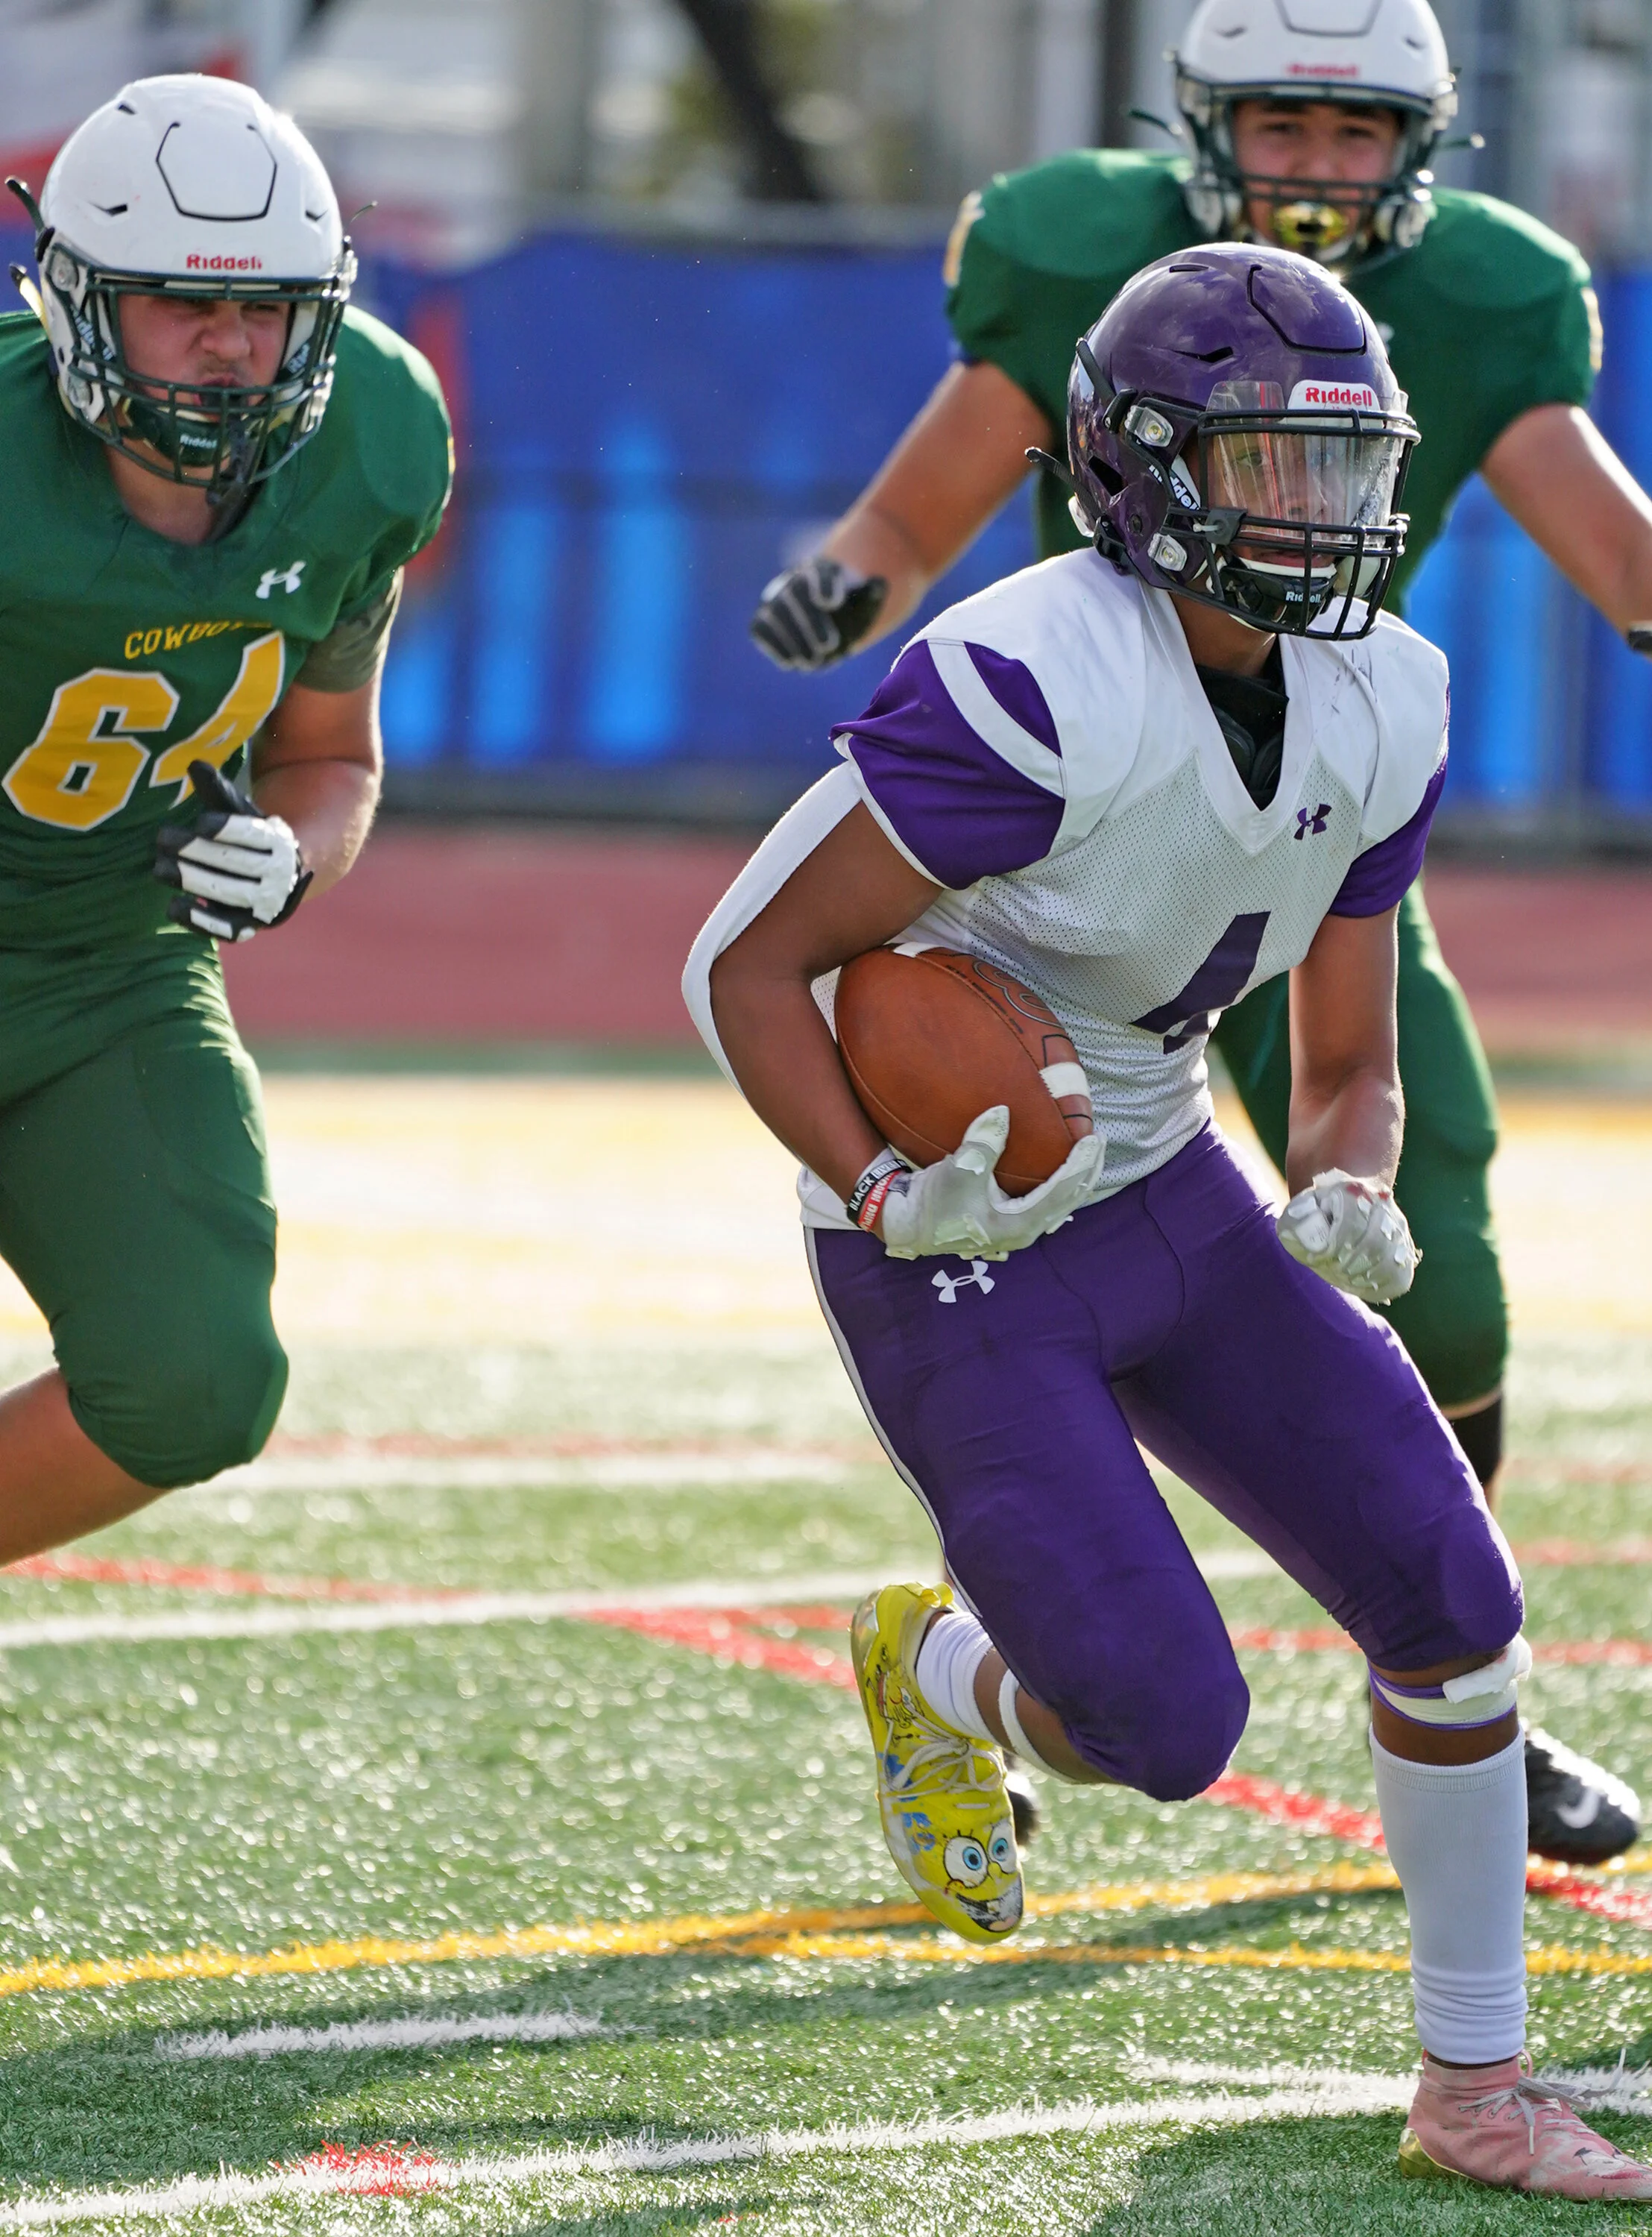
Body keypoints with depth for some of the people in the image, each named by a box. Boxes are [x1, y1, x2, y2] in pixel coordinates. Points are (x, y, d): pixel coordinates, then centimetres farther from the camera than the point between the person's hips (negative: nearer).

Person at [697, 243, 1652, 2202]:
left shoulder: (1373, 711, -2)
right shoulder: (1033, 690, -26)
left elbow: (1348, 1070, 7)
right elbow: (746, 963, -20)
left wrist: (1347, 1202, -14)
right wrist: (891, 1199, -30)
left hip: (1167, 1198, 7)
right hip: (961, 1267, -7)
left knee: (1452, 1605, -3)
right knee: (1167, 1728, -13)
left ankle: (1473, 2089, 12)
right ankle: (936, 1665, 23)